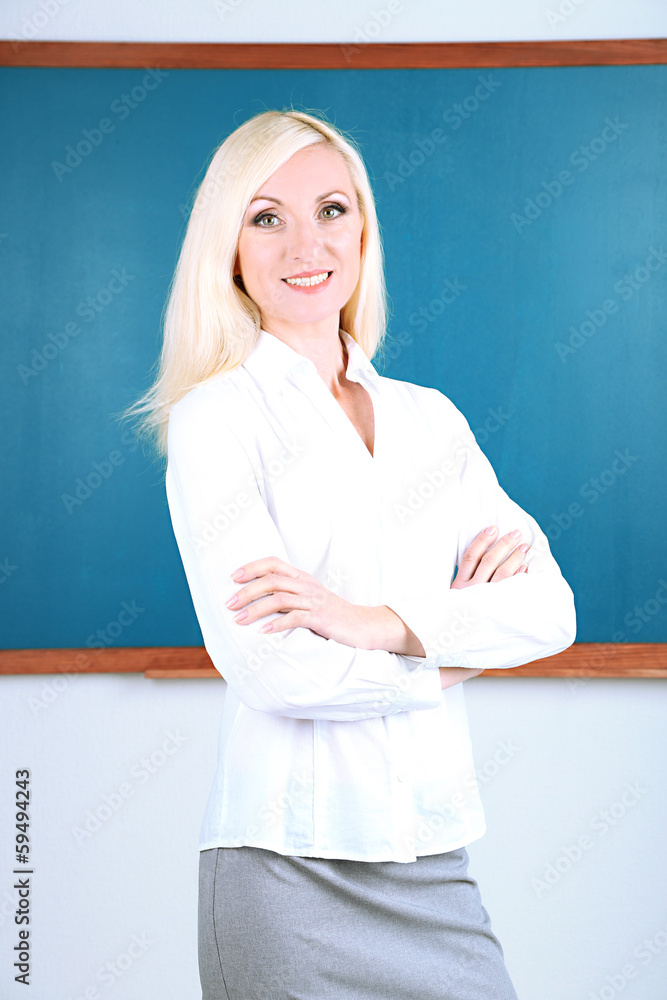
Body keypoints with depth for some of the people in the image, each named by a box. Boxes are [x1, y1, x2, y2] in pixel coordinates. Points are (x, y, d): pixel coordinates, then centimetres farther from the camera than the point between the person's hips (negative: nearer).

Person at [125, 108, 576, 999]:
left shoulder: (431, 418, 10)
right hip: (290, 866, -4)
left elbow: (551, 608, 0)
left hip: (436, 859, 5)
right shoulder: (217, 417, -6)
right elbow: (269, 666, -17)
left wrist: (380, 622, -16)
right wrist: (462, 646, -5)